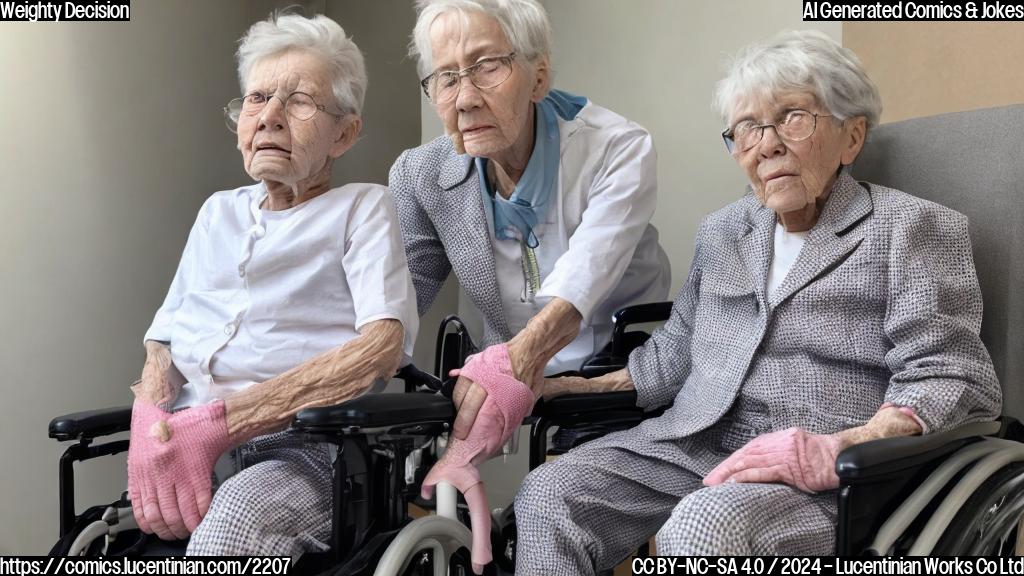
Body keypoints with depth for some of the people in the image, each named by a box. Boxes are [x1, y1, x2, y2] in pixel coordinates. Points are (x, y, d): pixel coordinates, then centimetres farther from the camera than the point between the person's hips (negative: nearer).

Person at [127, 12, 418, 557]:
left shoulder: (362, 207, 8)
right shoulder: (218, 211, 25)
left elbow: (383, 344, -9)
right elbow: (162, 344, 21)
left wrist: (217, 422, -17)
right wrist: (149, 426, -5)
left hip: (306, 450, -4)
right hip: (187, 452, 5)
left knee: (231, 525, -35)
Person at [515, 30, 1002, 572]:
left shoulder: (911, 228, 2)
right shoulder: (721, 231, 20)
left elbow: (951, 379, -8)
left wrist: (839, 451, -23)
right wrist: (569, 385, 14)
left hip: (824, 480, -5)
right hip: (695, 443, 6)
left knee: (704, 526, -36)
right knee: (548, 494, -18)